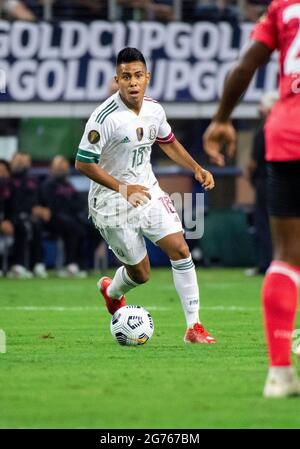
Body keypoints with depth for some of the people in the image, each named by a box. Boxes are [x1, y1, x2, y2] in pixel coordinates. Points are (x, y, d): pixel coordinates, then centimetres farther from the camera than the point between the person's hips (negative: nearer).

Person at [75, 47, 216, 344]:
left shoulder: (154, 110, -3)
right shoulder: (105, 117, -23)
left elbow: (168, 142, 17)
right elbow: (83, 163, -20)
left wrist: (197, 169, 6)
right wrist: (123, 188, -26)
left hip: (148, 190, 5)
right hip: (113, 203, -5)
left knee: (180, 249, -10)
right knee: (140, 273, 4)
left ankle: (194, 327, -5)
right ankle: (112, 291, 42)